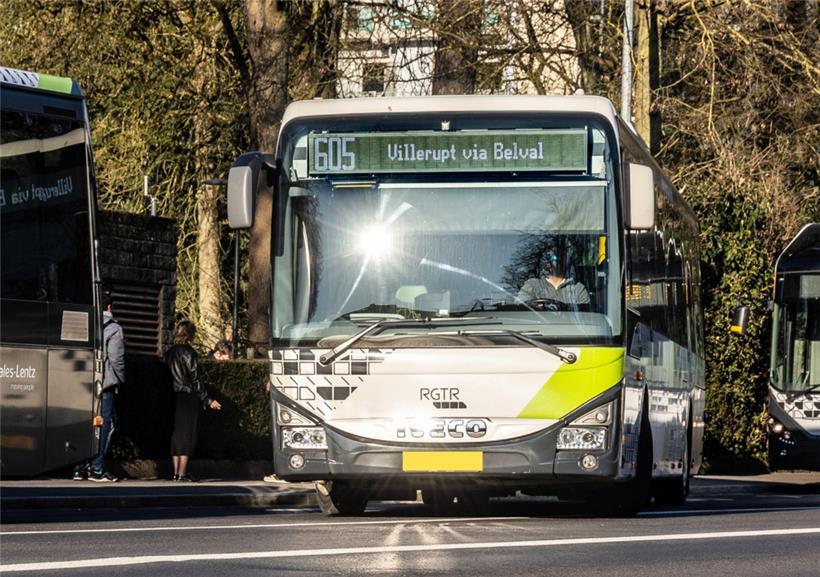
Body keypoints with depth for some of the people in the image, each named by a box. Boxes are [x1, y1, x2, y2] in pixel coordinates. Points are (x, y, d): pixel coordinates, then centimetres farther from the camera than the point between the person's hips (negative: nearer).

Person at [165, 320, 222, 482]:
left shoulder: (170, 353, 10)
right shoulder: (188, 353, -11)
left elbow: (168, 377, 12)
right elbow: (195, 379, -13)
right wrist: (208, 400, -8)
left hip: (174, 398, 7)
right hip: (188, 398, -7)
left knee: (177, 434, 10)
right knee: (187, 434, -4)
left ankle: (176, 472, 10)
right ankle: (182, 473, -8)